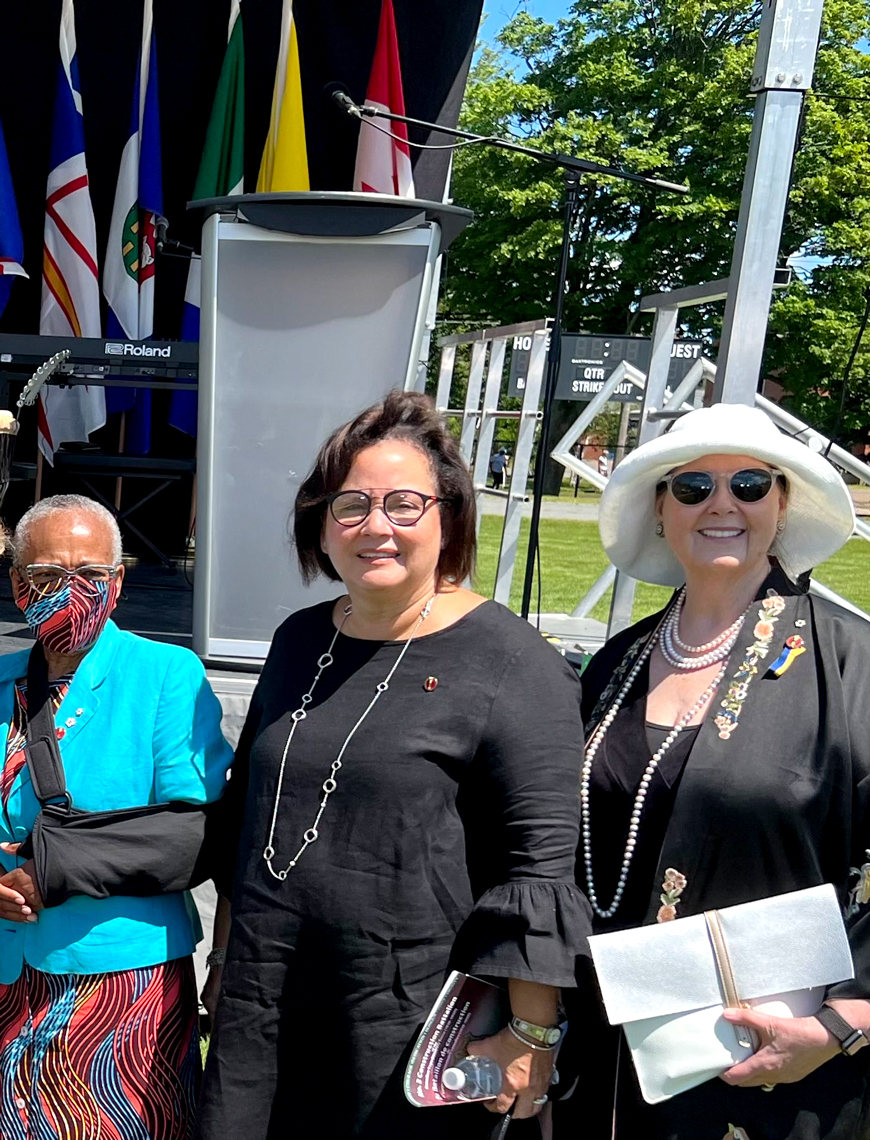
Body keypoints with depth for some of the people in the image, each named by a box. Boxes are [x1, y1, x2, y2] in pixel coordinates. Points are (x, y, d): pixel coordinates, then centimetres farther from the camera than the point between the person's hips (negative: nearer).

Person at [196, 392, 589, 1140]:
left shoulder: (513, 663, -14)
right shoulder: (300, 640, 6)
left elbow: (544, 863, -15)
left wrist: (530, 1035, -15)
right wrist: (229, 957, 19)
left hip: (412, 1032, -5)